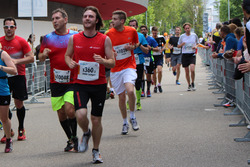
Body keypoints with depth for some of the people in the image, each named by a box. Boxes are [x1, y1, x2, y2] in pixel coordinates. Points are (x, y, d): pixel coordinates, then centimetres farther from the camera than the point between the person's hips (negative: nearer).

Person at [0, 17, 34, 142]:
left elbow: (31, 58, -6)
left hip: (18, 76, -2)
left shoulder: (21, 41, -5)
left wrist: (17, 61, -18)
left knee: (19, 104, 2)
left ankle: (21, 129, 21)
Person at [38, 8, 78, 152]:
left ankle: (74, 138, 4)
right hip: (56, 81, 3)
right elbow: (41, 58, 12)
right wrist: (44, 54, -11)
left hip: (73, 80, -3)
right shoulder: (48, 38, 6)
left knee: (70, 110, -17)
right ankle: (71, 140, 25)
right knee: (61, 114, 7)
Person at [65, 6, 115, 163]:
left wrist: (103, 60, -23)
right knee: (81, 114, -21)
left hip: (99, 84, 0)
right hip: (80, 83, 0)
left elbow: (112, 63, -1)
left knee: (96, 119, 7)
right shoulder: (74, 39, 2)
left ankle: (96, 151, 26)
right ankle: (86, 133, 15)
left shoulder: (105, 39, -2)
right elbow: (68, 55, 17)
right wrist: (70, 62, -6)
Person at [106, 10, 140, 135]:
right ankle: (125, 122, 24)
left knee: (130, 90, -24)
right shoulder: (109, 34, -4)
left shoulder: (132, 31, -3)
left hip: (129, 66, -1)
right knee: (121, 97, 4)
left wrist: (132, 47, -8)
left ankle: (132, 117, -2)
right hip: (115, 69, 1)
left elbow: (137, 43, 15)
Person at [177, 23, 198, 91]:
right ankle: (189, 85, 20)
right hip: (185, 55, 1)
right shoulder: (182, 36, 2)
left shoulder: (194, 35, 3)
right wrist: (182, 44, -12)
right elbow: (178, 46, 9)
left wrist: (195, 46, -5)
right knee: (187, 72, 4)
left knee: (192, 69, -19)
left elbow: (197, 43, 17)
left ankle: (193, 83, 0)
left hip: (192, 54, -1)